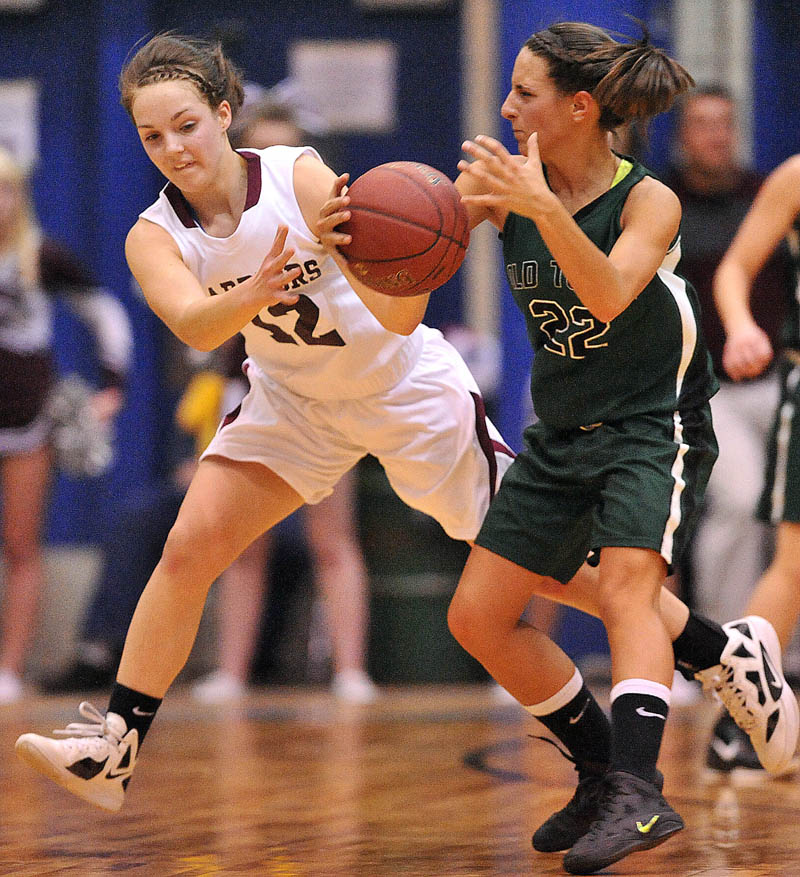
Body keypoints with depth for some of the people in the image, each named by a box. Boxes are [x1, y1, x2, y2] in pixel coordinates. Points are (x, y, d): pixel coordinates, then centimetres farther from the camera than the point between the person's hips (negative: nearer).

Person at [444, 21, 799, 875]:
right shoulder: (506, 178, -5)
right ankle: (603, 773, 16)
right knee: (478, 617, 3)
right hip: (561, 436, 6)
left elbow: (609, 295, -35)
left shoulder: (649, 201, -18)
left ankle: (639, 795, -42)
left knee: (627, 585, -30)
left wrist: (542, 208, -48)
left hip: (653, 427, -6)